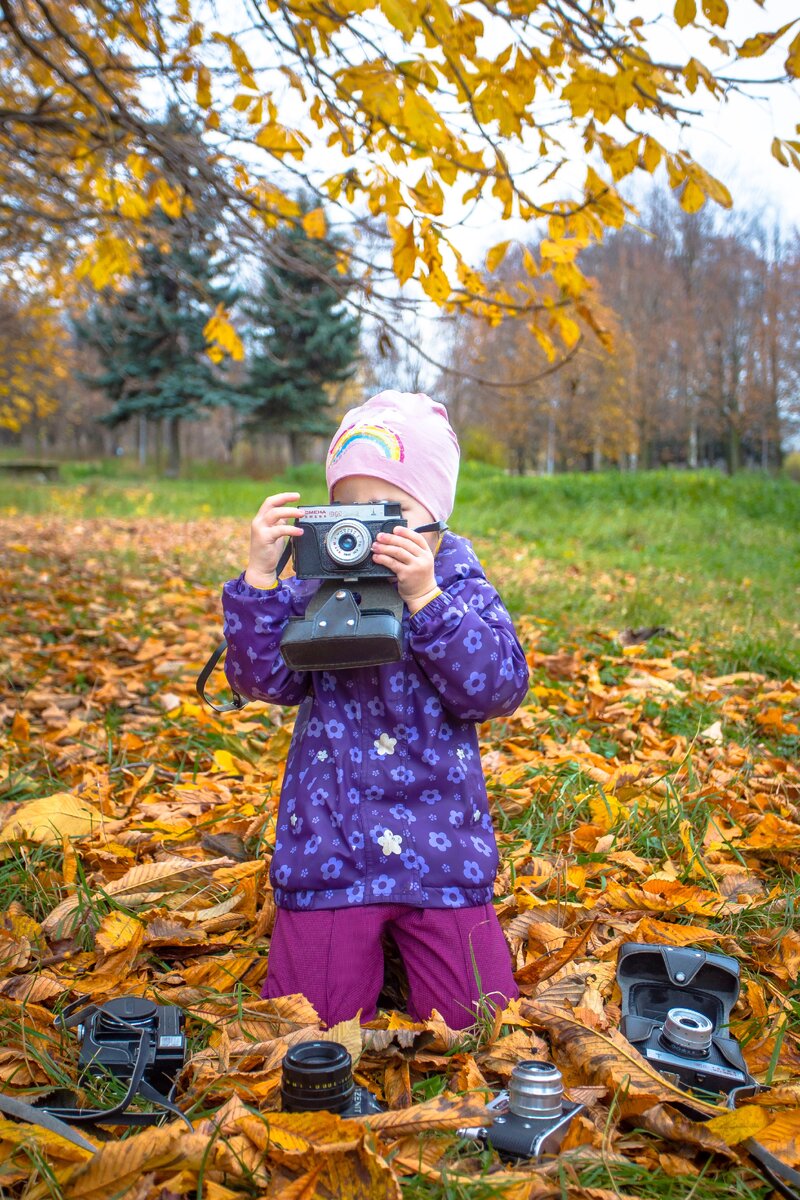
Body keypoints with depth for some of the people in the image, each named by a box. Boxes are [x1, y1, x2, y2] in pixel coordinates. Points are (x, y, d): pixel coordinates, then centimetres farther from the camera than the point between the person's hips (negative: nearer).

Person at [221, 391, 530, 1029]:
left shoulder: (464, 591, -4)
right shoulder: (312, 590, -1)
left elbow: (498, 688, -18)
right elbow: (263, 677, -12)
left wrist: (425, 598, -27)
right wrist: (260, 579, -24)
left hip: (441, 848, 0)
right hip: (329, 848, 1)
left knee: (472, 1019, 5)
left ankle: (411, 941, 34)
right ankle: (364, 945, 34)